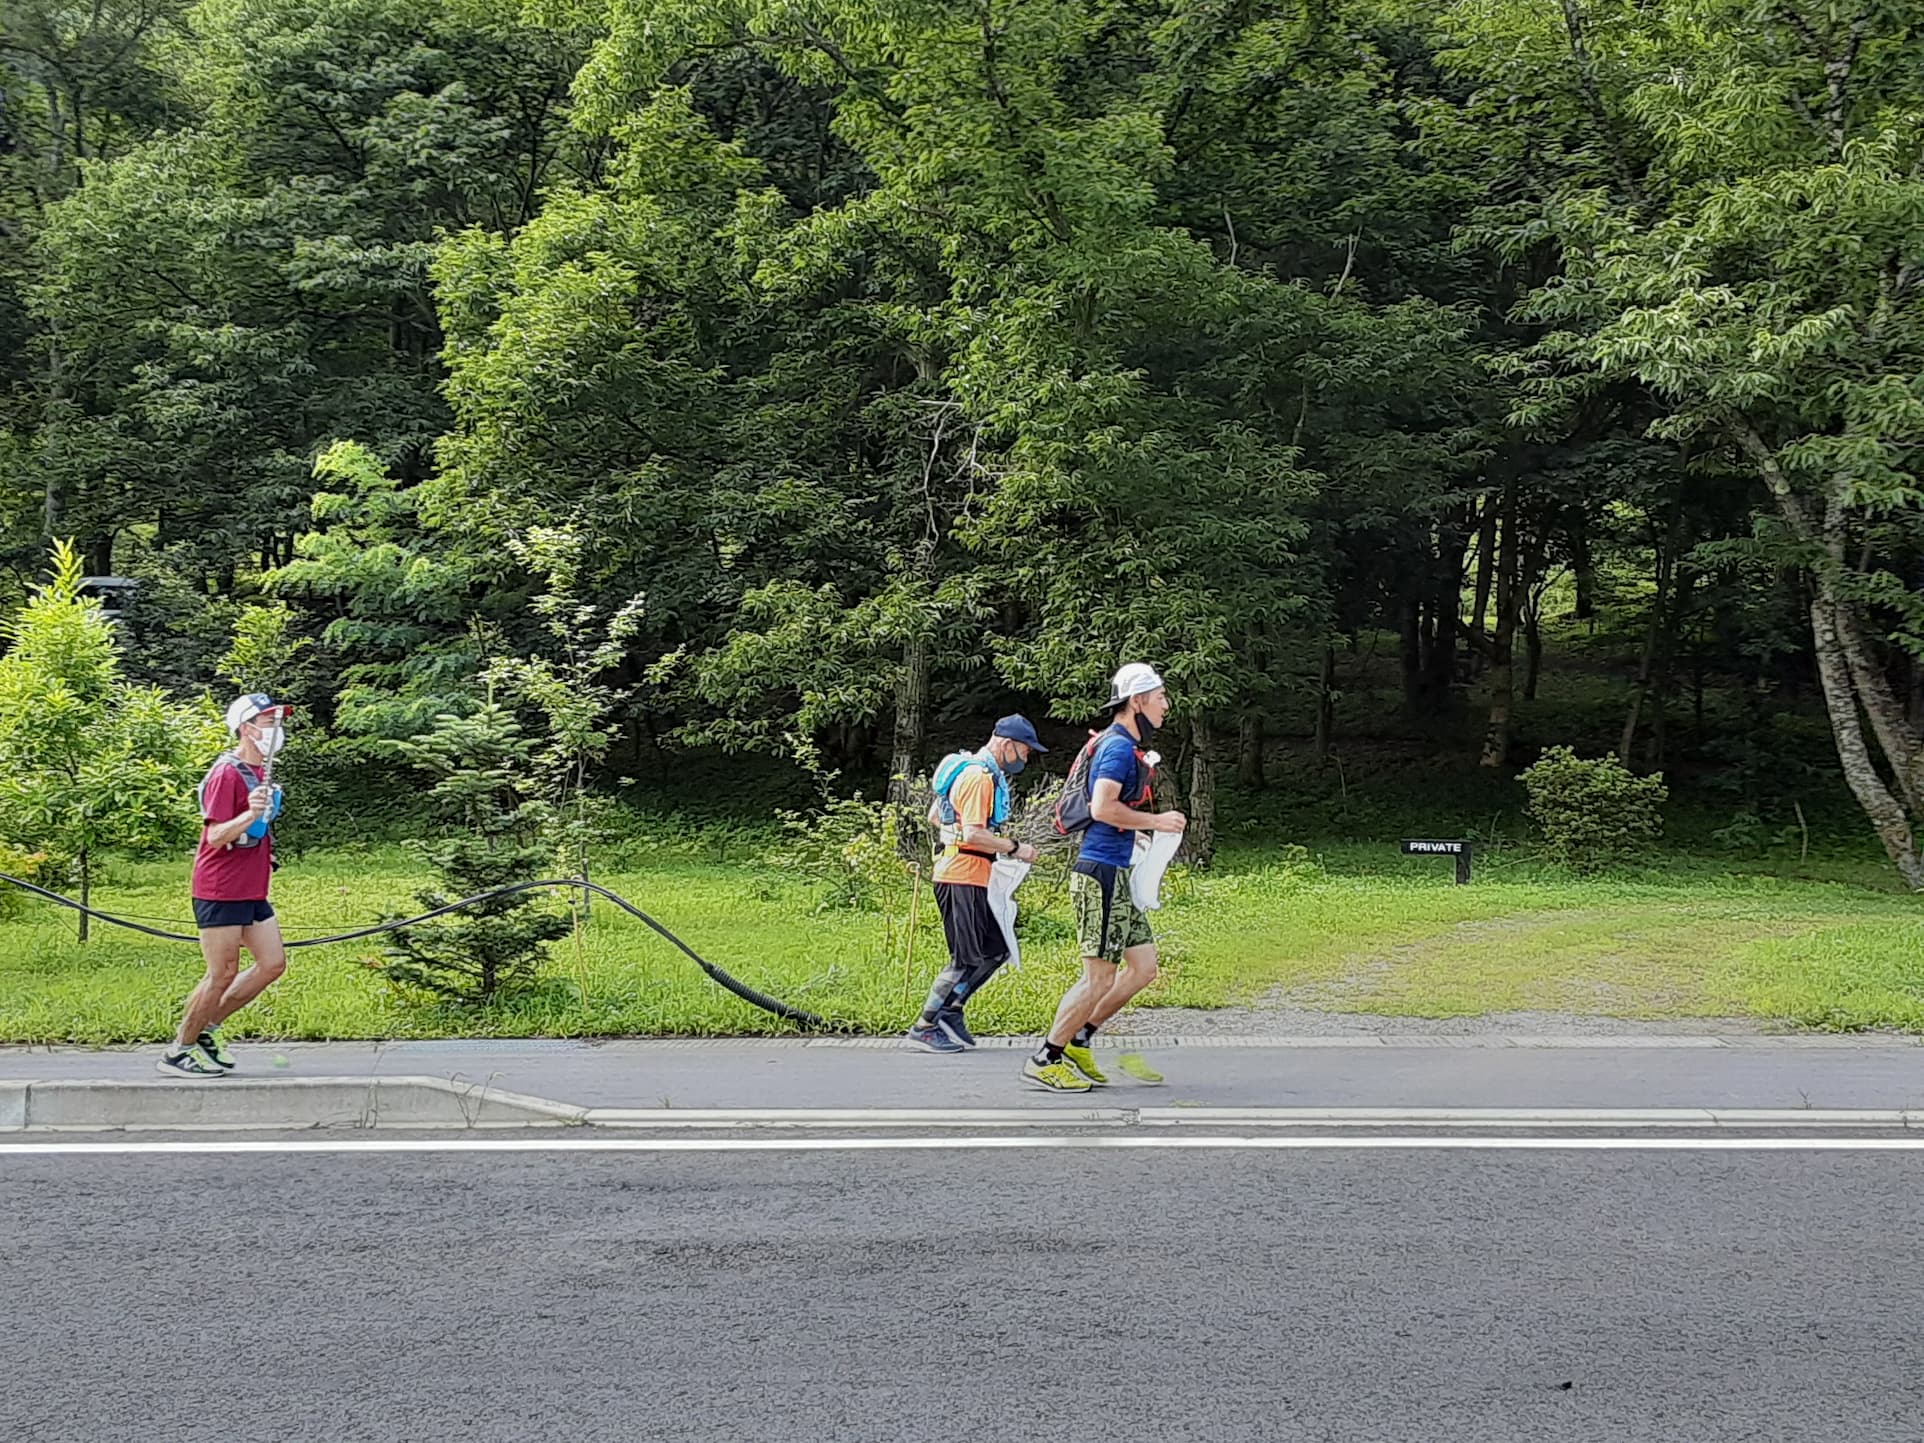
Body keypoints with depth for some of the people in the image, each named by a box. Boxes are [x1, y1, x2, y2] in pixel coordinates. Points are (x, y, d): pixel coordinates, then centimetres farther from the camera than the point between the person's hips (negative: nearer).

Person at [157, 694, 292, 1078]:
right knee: (222, 974, -5)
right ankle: (177, 1054, 7)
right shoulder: (227, 774, -16)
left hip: (251, 893, 9)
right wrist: (250, 814, -35)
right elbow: (215, 836, -22)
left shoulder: (260, 772, 14)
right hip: (221, 891, -9)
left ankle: (206, 1029, 16)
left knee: (273, 963, 6)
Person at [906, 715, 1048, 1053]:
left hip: (970, 876, 11)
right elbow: (974, 834, -24)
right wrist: (1014, 848, -16)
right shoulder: (979, 777, -16)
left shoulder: (972, 769, 17)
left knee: (996, 950, 12)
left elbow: (934, 816, 26)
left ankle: (950, 1013, 15)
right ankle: (924, 1028, -2)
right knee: (968, 959, -7)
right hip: (965, 877, -11)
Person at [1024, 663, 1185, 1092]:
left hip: (1116, 876, 10)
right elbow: (1103, 808, -26)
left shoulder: (1125, 747, 18)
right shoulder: (1118, 747, -14)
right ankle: (1044, 1060, 2)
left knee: (1143, 966, 11)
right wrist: (1157, 821, -16)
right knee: (1100, 977, -6)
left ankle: (1079, 1041, 17)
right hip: (1101, 873, -10)